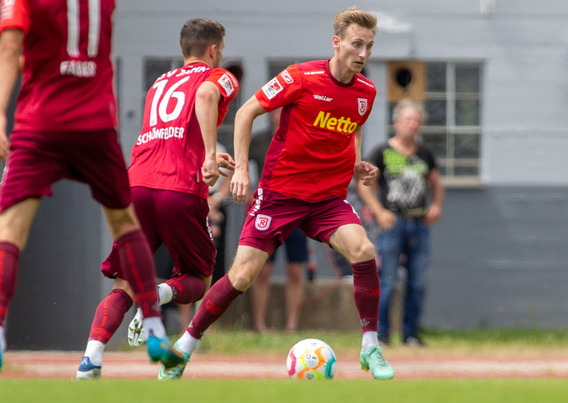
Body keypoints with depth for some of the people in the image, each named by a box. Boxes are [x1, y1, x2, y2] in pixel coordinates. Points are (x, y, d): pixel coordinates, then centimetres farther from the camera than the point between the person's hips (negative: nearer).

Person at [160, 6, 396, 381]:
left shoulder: (366, 92, 1)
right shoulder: (302, 78, -15)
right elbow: (247, 112, -7)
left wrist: (356, 164, 4)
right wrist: (241, 168, -13)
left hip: (329, 197, 3)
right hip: (280, 191, -3)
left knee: (363, 251, -22)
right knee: (243, 273, -6)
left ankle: (371, 348, -10)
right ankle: (186, 345, 13)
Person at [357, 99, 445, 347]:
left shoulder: (424, 154, 15)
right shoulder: (383, 152, 1)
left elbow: (436, 184, 25)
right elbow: (364, 185, 0)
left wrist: (437, 206, 6)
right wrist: (379, 212, -12)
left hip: (419, 224, 4)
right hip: (392, 222, -4)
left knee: (417, 283, 4)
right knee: (387, 282, -7)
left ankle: (410, 333, 11)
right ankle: (380, 333, -1)